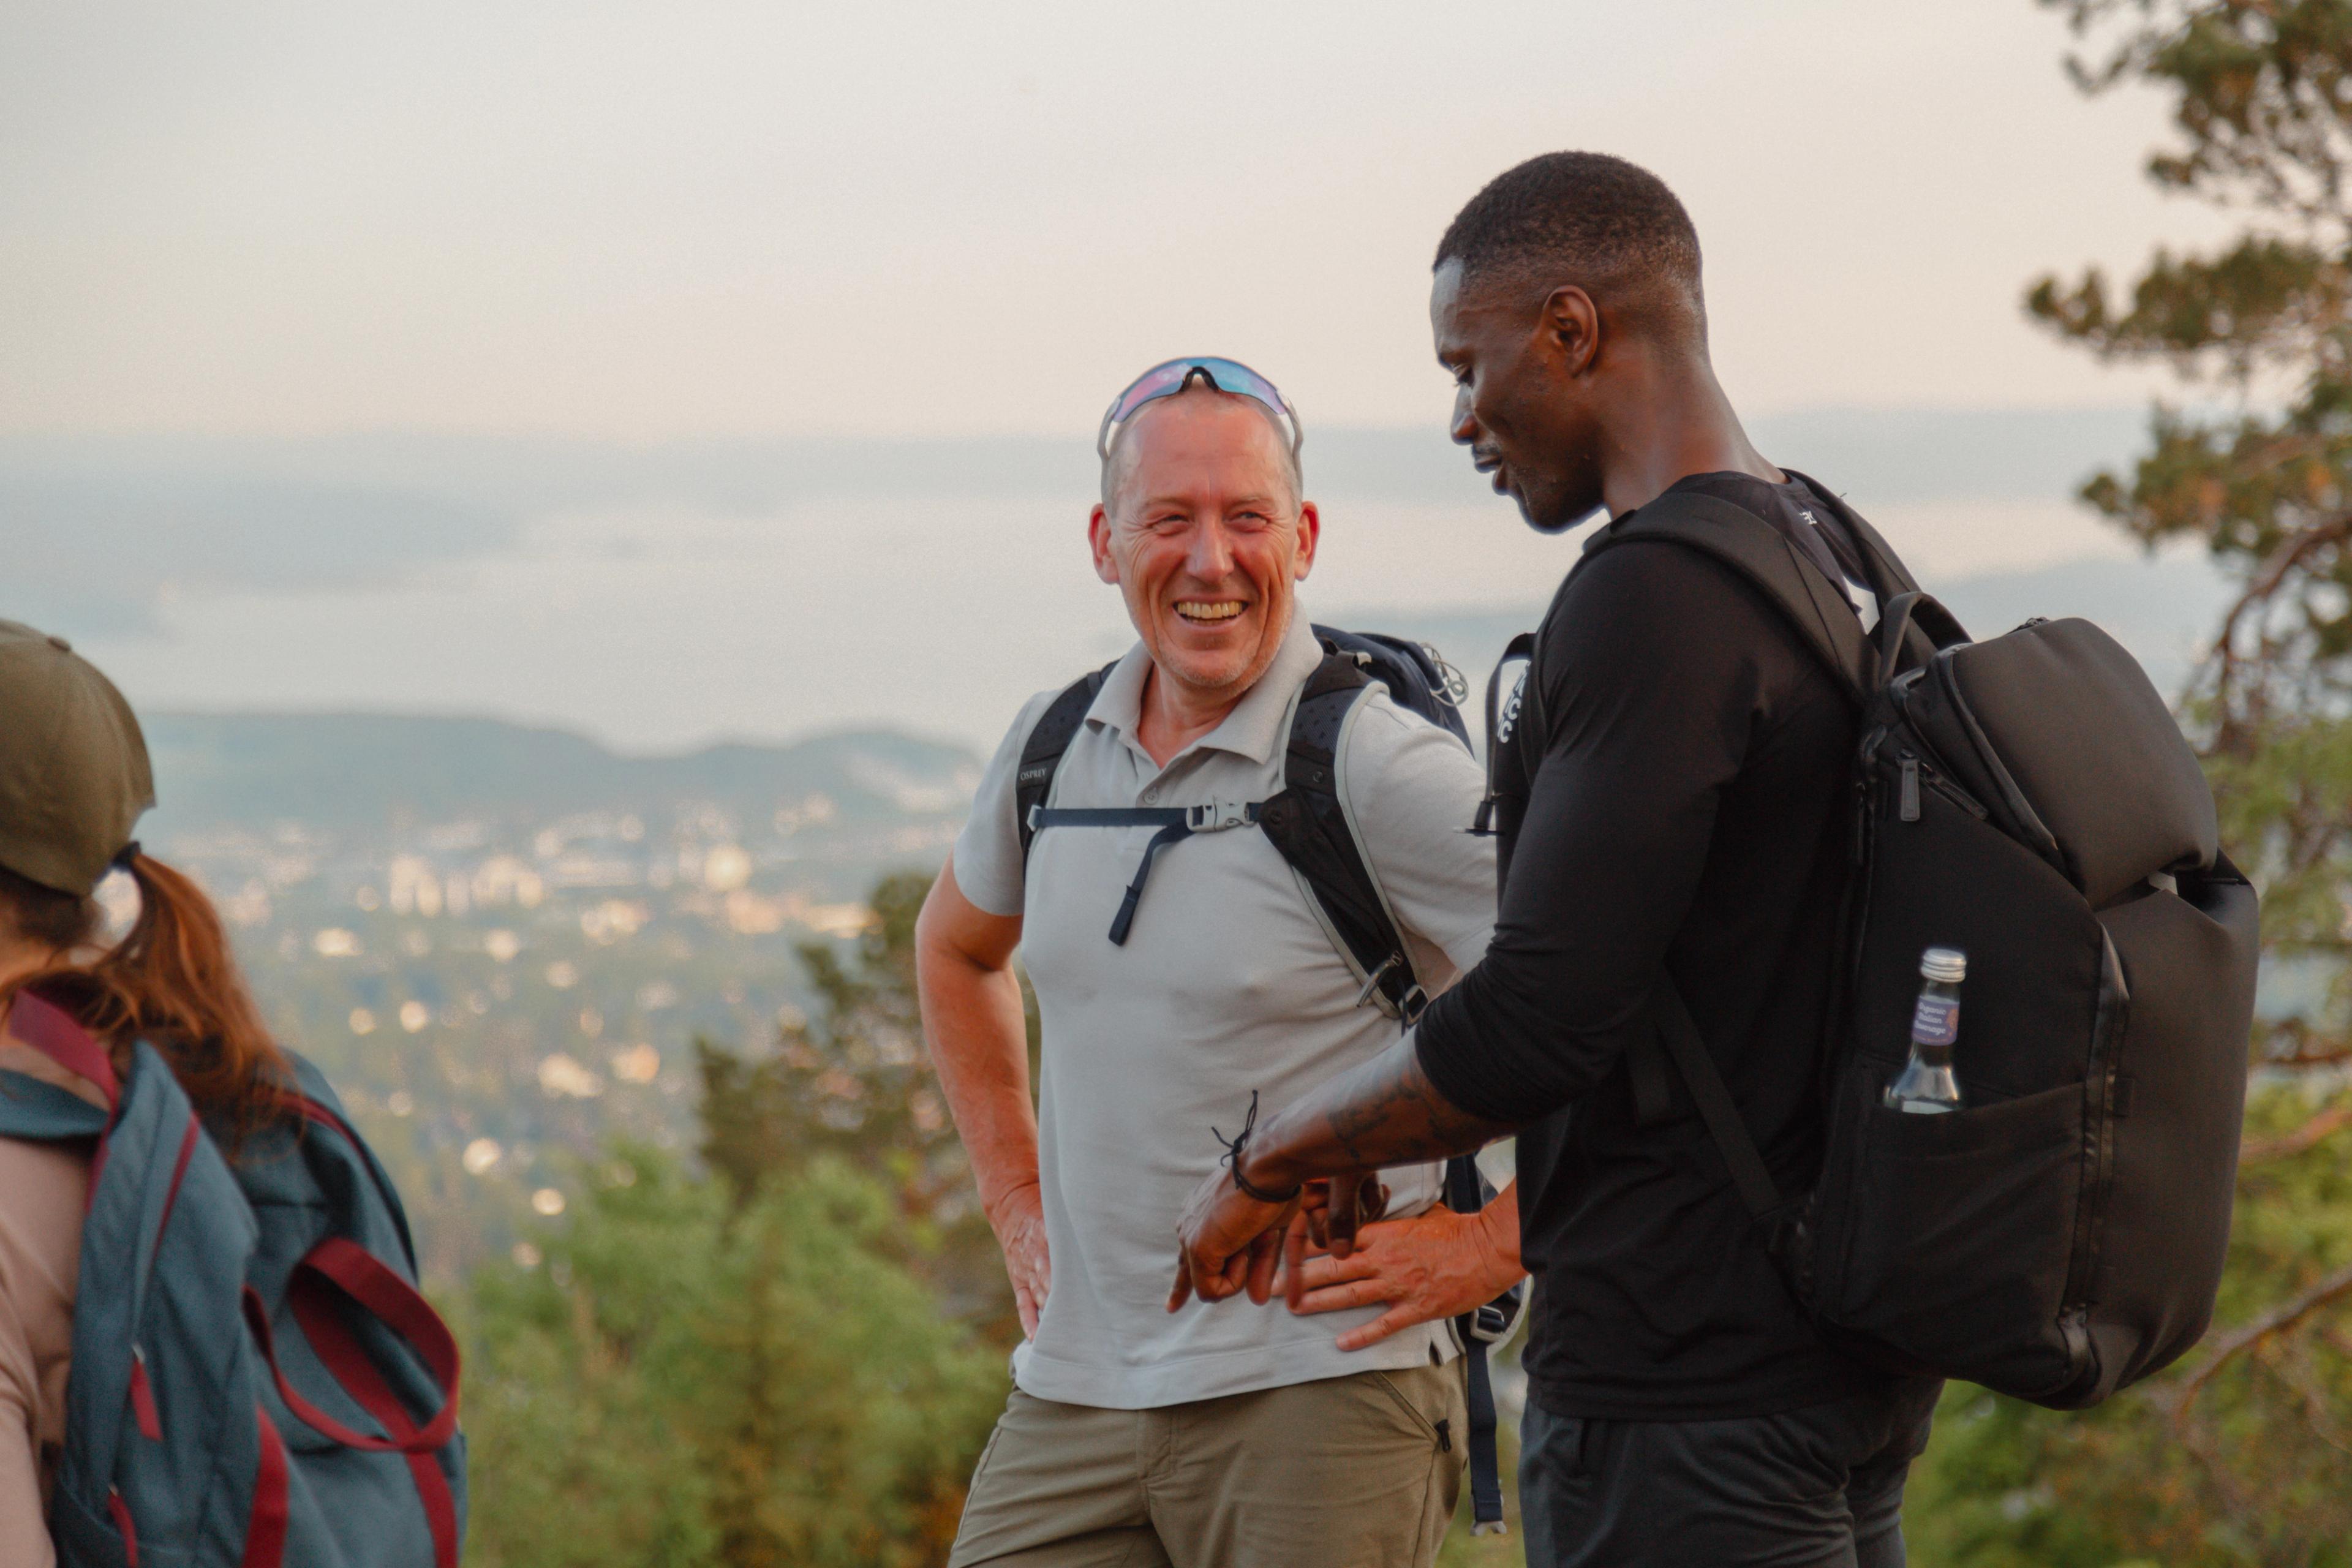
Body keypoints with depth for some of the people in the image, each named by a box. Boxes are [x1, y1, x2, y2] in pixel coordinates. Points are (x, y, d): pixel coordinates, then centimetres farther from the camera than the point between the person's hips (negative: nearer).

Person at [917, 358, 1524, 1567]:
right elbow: (956, 946, 30)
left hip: (1318, 1396, -5)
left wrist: (1493, 1243, -12)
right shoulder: (1053, 748, 8)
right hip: (1071, 1391, 6)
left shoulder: (1384, 775, -11)